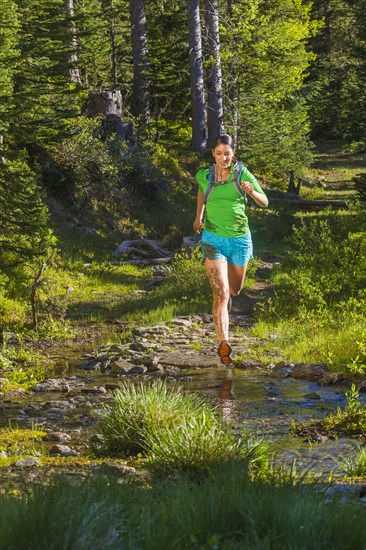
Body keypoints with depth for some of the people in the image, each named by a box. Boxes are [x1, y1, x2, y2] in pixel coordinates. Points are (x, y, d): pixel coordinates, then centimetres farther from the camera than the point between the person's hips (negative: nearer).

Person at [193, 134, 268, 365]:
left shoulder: (243, 174, -6)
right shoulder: (205, 176, -2)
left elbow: (265, 202, -6)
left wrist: (252, 192, -26)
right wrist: (198, 216, 26)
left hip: (239, 240, 1)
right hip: (213, 240, -1)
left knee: (234, 290, 21)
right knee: (221, 293, -17)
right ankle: (224, 343, -23)